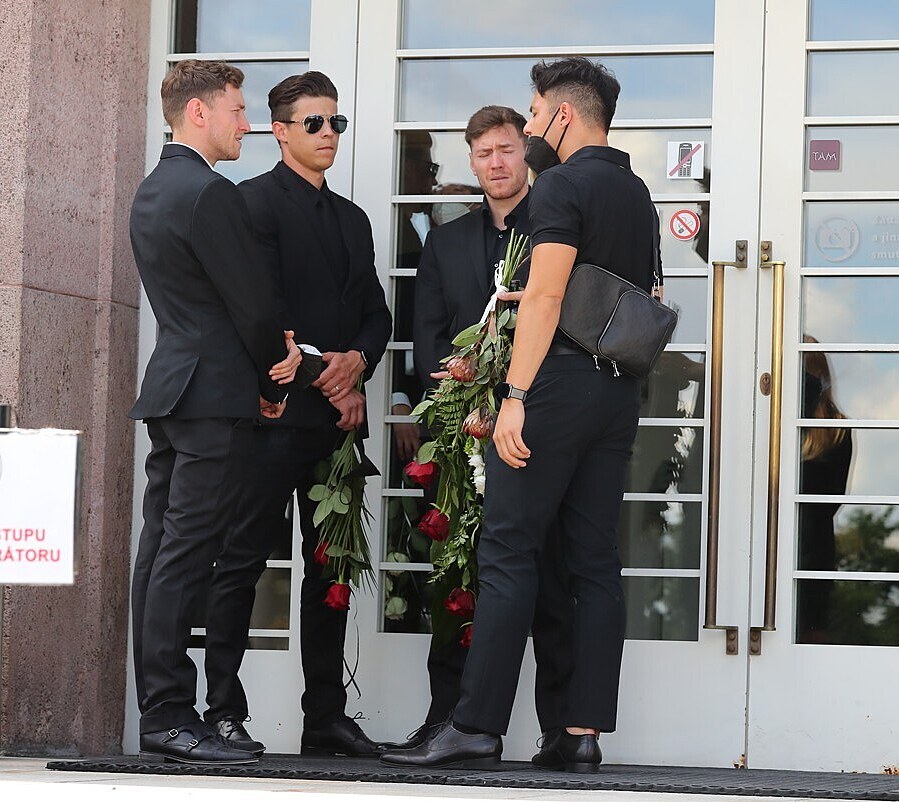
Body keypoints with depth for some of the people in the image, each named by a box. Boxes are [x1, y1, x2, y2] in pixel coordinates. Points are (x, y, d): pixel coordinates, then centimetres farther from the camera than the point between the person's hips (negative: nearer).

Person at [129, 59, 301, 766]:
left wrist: (275, 349, 7)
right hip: (212, 395, -10)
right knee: (185, 557, -11)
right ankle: (172, 718, -11)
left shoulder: (152, 191, 17)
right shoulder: (210, 193, -14)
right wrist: (274, 382, 4)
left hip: (171, 389, 10)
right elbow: (253, 303, -12)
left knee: (161, 553, 8)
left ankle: (157, 714, 11)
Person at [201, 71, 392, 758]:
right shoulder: (257, 201, -1)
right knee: (242, 559, -7)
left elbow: (377, 314, 18)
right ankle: (224, 713, -5)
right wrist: (322, 376, -12)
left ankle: (326, 719, 12)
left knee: (331, 566, 8)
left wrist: (356, 362, -3)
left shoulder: (352, 218, 22)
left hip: (339, 413, 7)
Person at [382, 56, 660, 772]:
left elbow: (545, 293, -16)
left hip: (561, 380, -8)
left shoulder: (564, 184, -7)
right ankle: (583, 734, 3)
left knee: (508, 554, -7)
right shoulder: (636, 193, 19)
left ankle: (477, 727, -9)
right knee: (596, 563, 5)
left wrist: (516, 395, -18)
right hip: (620, 391, 8)